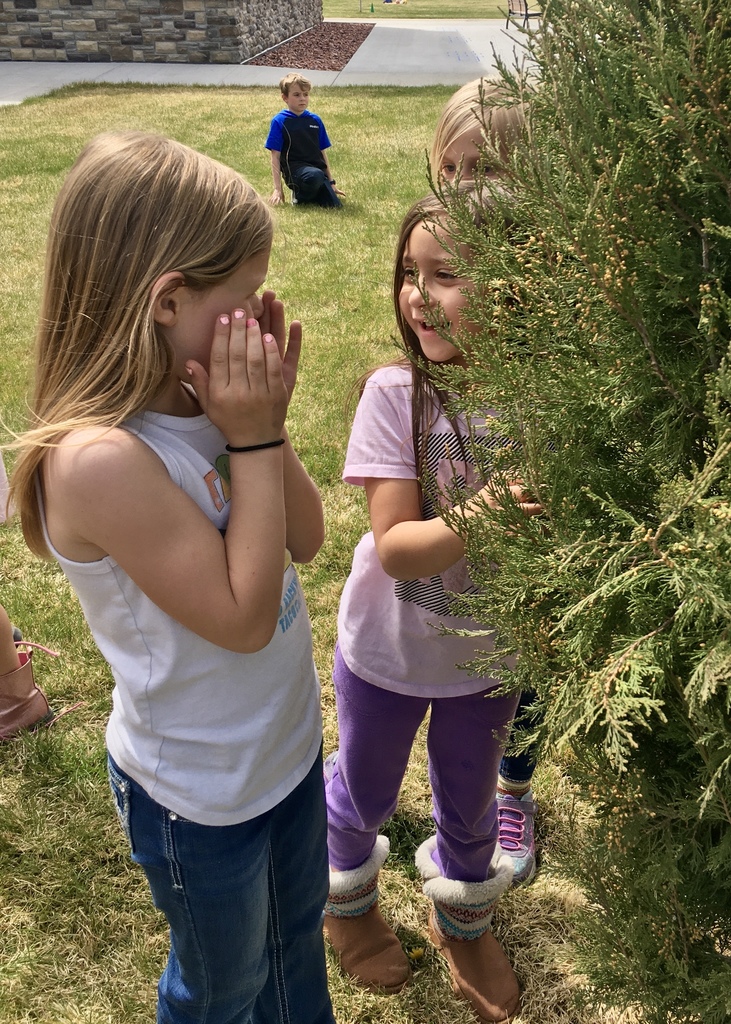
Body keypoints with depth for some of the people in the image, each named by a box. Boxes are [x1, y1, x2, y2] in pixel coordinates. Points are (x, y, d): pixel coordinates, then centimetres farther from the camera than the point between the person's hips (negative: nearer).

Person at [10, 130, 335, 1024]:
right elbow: (243, 617, -29)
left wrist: (266, 422, -18)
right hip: (202, 795, -7)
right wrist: (252, 439, -27)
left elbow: (305, 540, -3)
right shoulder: (100, 460, -33)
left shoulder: (200, 406, -10)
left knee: (296, 936, 32)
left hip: (286, 741, 7)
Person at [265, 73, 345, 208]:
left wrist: (331, 182, 19)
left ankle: (307, 193, 14)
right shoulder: (279, 121, 1)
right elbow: (275, 156, -1)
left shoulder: (315, 120, 15)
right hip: (294, 168, -5)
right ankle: (299, 197, -6)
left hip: (317, 168, 5)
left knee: (335, 205, -15)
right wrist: (278, 188, -6)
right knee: (315, 176, -38)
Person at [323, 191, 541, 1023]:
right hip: (389, 652, -2)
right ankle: (346, 901, 57)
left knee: (469, 800, 25)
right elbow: (393, 548, -26)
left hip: (488, 653, 2)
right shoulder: (396, 392, -23)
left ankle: (463, 923, 57)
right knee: (364, 791, 23)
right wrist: (469, 525, -42)